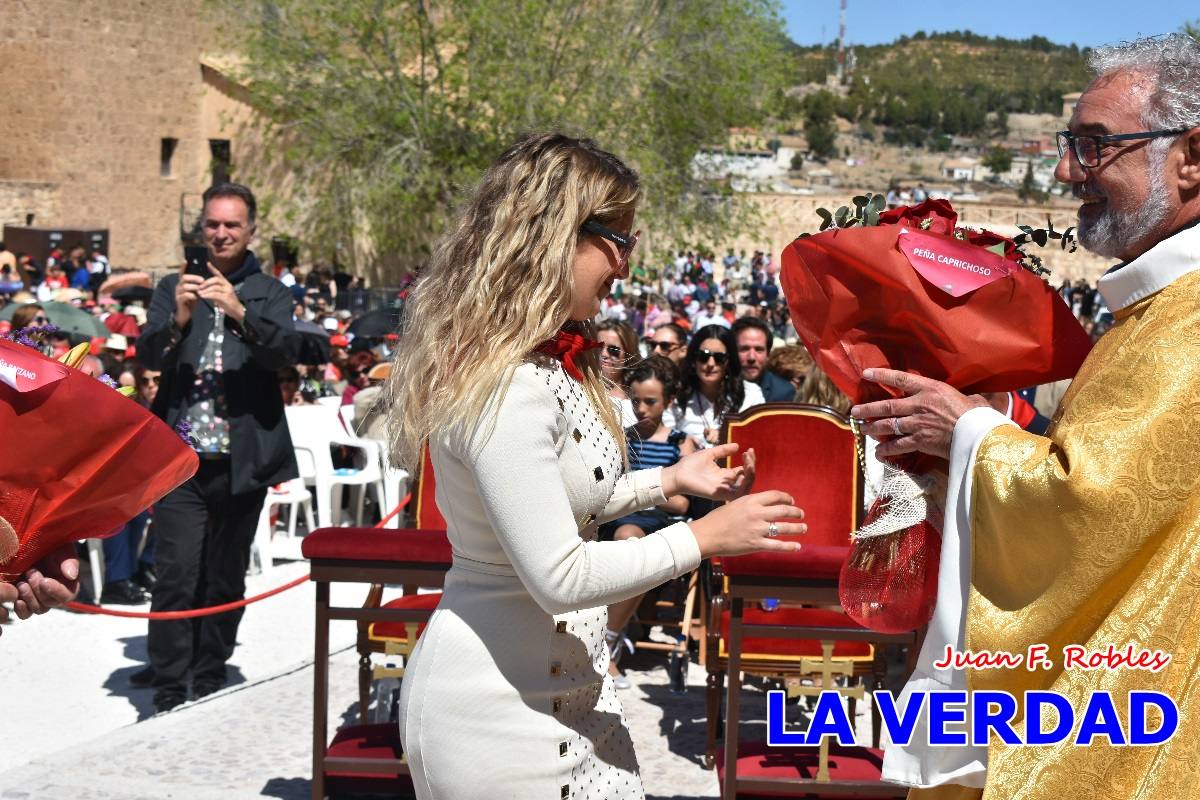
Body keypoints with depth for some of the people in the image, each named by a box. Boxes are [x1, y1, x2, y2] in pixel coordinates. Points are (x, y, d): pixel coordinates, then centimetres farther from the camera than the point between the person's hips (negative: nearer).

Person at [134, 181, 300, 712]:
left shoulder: (270, 294, 8)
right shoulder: (174, 287, 10)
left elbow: (287, 351, -9)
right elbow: (147, 355, -1)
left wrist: (240, 312, -27)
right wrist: (178, 320, -21)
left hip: (242, 460, 0)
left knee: (226, 578, 10)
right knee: (175, 575, -6)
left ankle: (210, 682, 23)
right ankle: (168, 692, 1)